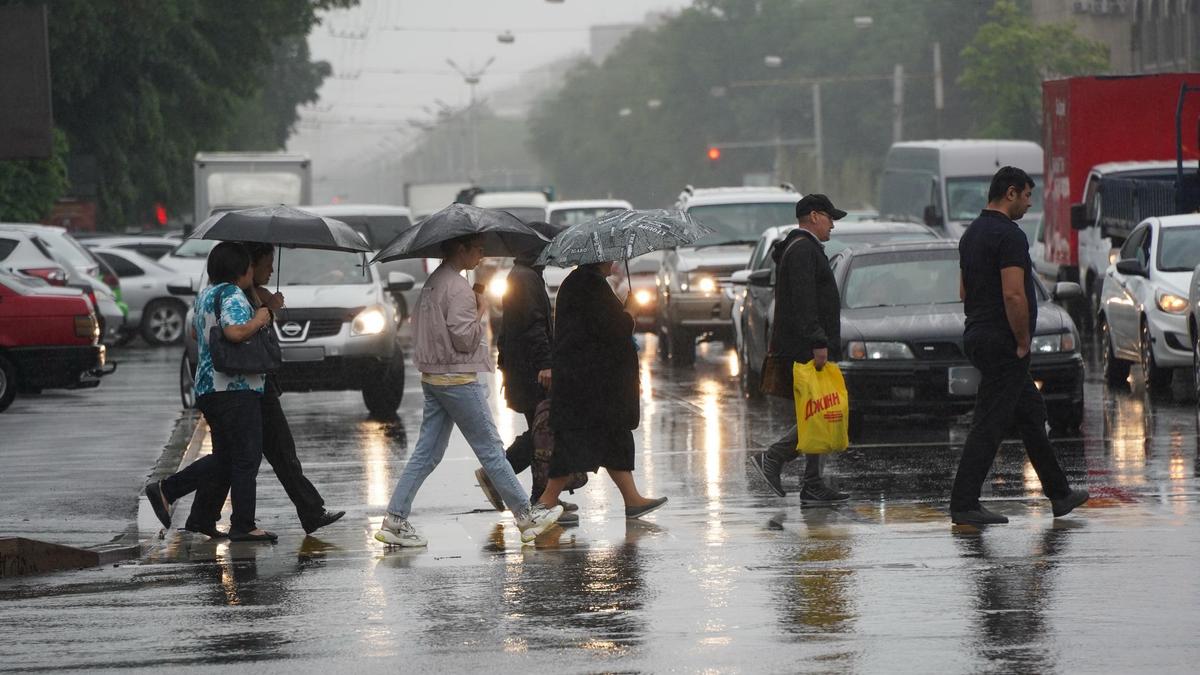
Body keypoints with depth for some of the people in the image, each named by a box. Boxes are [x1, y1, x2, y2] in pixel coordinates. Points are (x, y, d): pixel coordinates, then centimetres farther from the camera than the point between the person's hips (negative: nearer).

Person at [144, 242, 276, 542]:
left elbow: (195, 332, 33)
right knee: (247, 458, -4)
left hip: (209, 389, 10)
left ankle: (165, 491, 13)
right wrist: (259, 320, -11)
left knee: (224, 458, 16)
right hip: (235, 389, -10)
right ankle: (243, 526, -3)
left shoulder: (206, 295, 17)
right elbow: (235, 332, -30)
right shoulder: (232, 295, -13)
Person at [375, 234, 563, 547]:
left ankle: (395, 520, 2)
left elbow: (420, 327, 18)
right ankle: (526, 516, 10)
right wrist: (482, 311, -6)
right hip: (459, 379, -9)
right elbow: (464, 337, -20)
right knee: (491, 450, 1)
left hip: (432, 378, 9)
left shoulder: (433, 282, 12)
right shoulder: (458, 287, -17)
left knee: (427, 453, 8)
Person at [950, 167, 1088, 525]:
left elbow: (964, 291, 20)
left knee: (1031, 412, 17)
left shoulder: (972, 234, 14)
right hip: (1002, 342, -10)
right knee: (990, 423, -7)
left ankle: (1058, 494, 24)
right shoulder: (1010, 236, -17)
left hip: (978, 335, 10)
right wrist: (1023, 343, -13)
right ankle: (964, 504, -6)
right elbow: (1014, 295, -25)